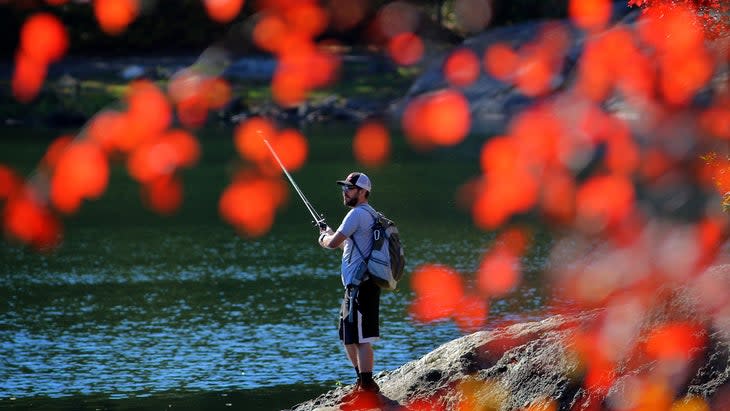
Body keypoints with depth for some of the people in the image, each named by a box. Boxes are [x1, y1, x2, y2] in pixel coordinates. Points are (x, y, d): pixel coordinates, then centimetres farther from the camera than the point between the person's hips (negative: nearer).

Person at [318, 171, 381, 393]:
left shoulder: (357, 214, -13)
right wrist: (331, 235, 18)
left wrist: (324, 237, 5)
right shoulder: (369, 214, 19)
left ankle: (367, 384, -10)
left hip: (360, 285, -11)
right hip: (356, 285, 11)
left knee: (361, 338, -10)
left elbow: (333, 243, -17)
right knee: (348, 337, 18)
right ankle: (362, 380, 25)